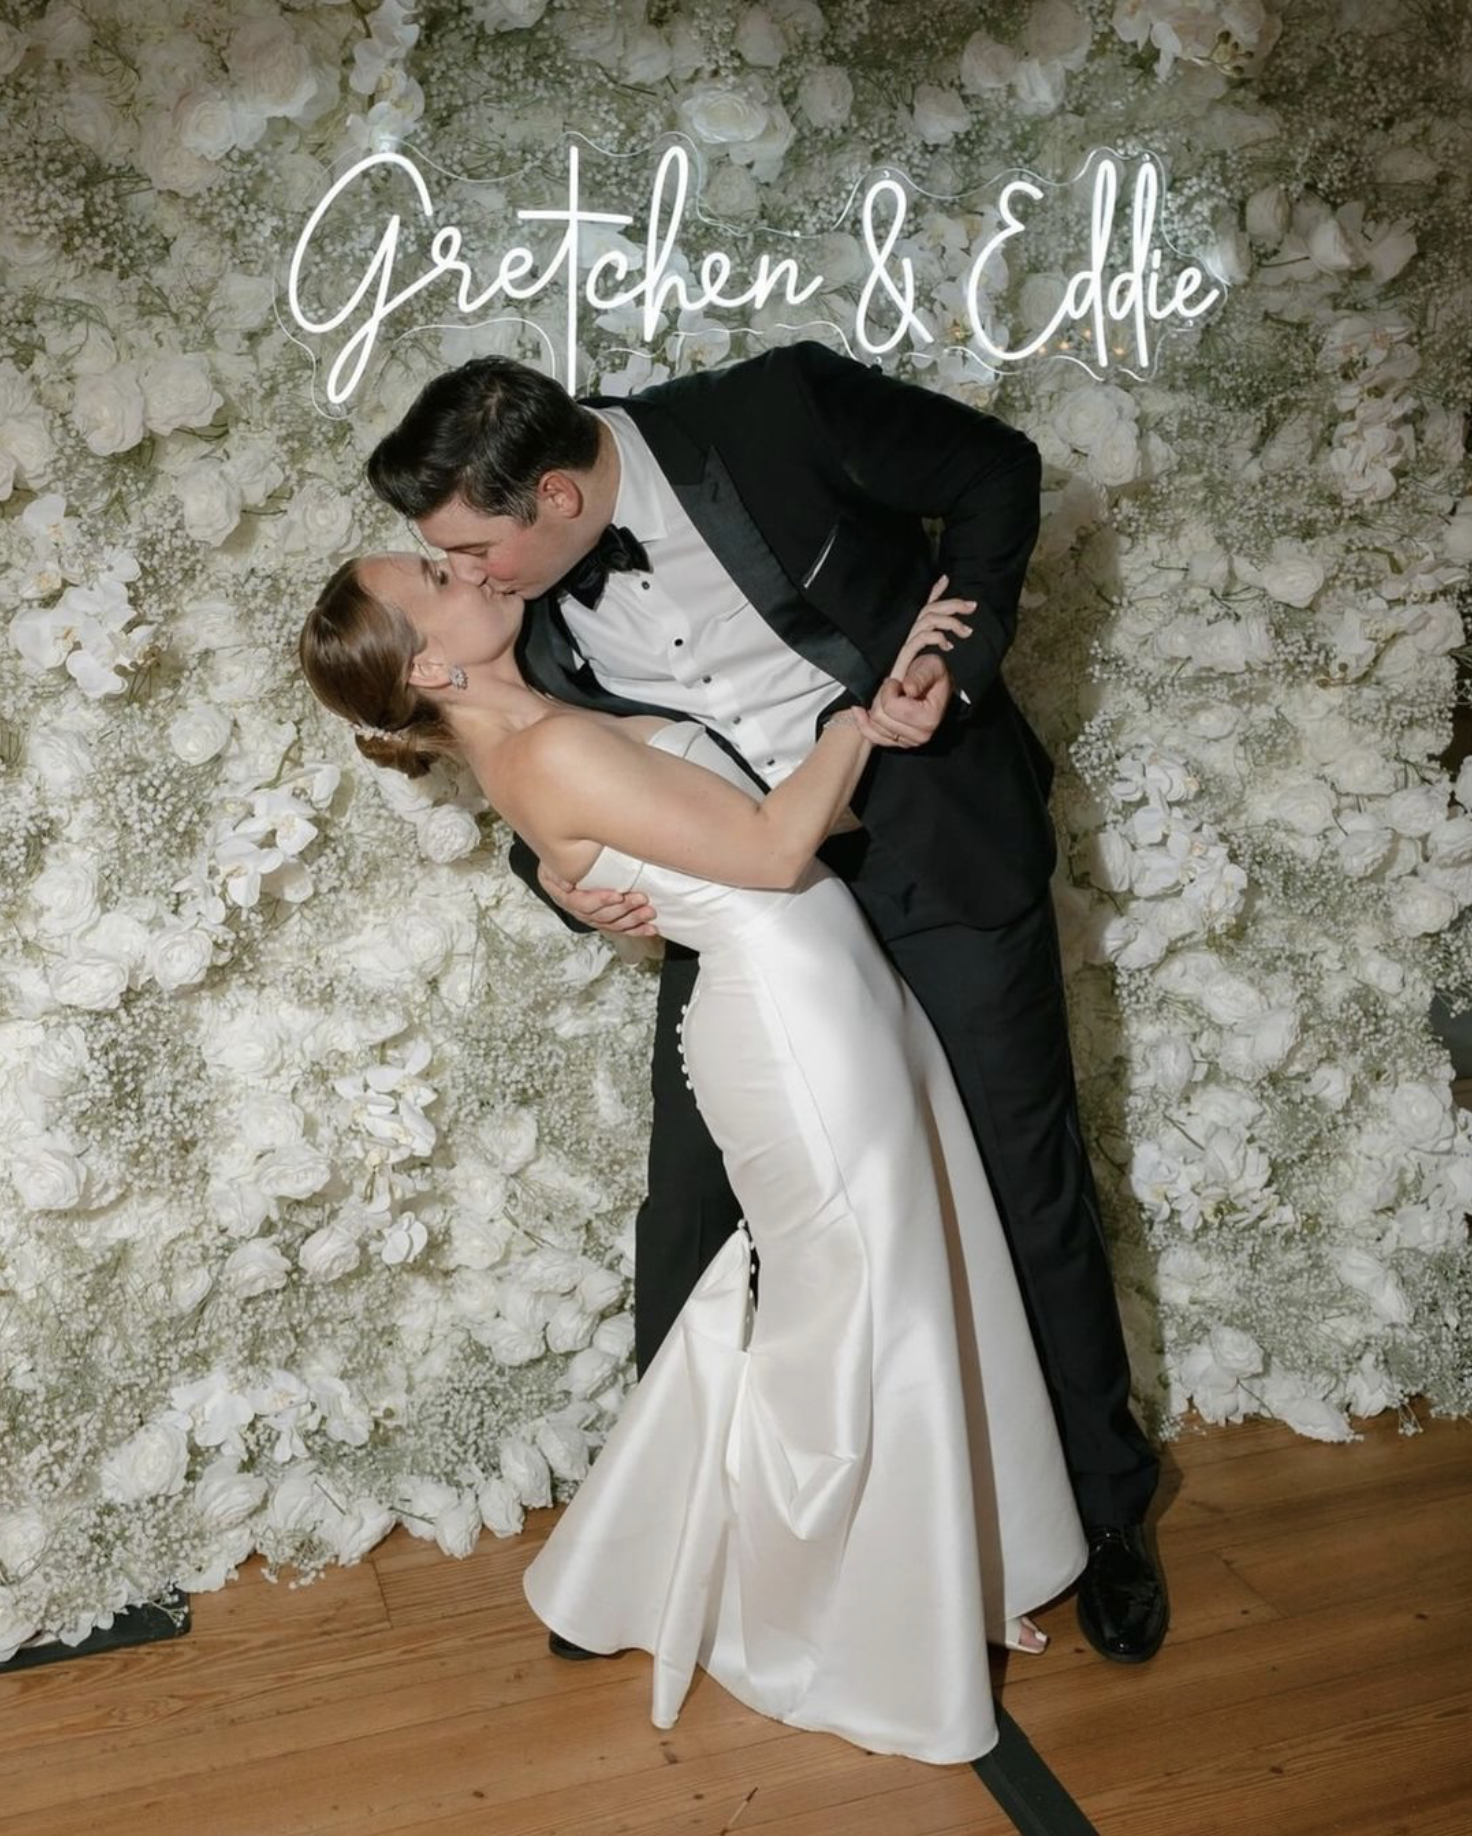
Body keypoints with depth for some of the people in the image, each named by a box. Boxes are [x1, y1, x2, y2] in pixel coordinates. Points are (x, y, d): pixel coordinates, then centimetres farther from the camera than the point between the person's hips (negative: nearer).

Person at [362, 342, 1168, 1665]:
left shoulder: (775, 412, -24)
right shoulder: (531, 611, -10)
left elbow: (996, 469, -8)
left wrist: (960, 651, -20)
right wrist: (555, 870, -15)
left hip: (934, 838, -3)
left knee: (1028, 1180, 6)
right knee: (690, 1203, 7)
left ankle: (1107, 1508, 26)